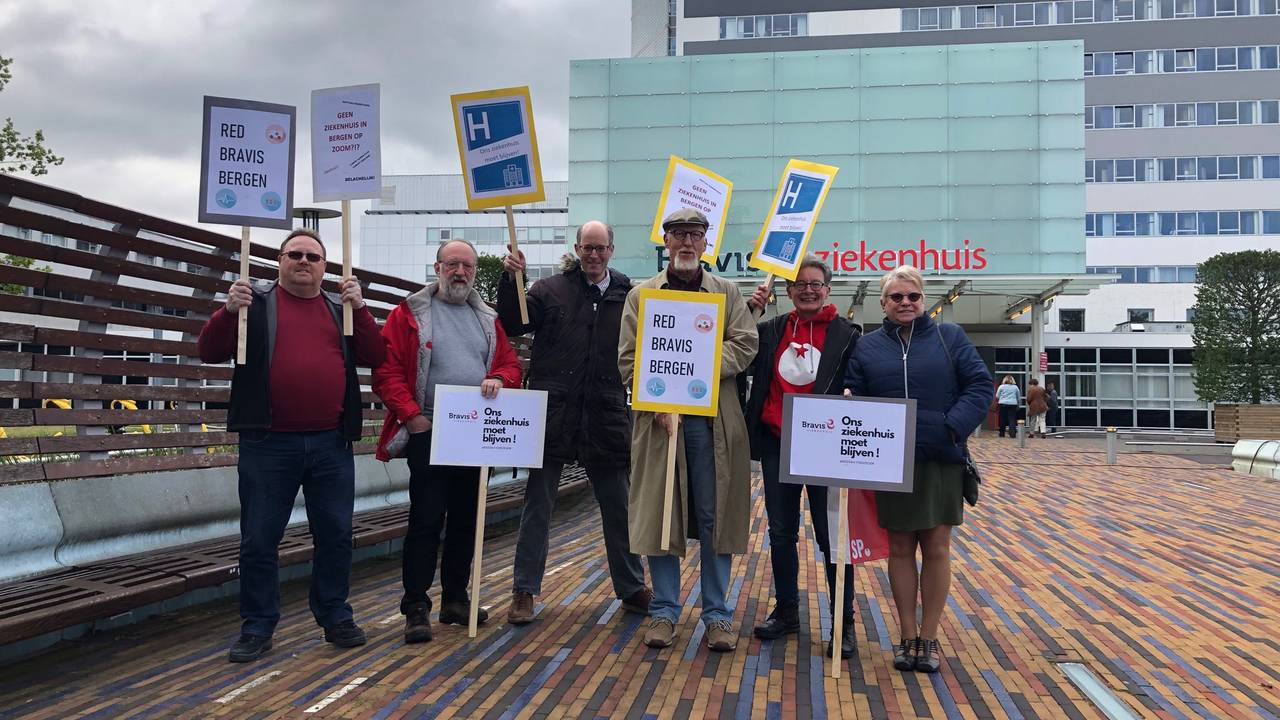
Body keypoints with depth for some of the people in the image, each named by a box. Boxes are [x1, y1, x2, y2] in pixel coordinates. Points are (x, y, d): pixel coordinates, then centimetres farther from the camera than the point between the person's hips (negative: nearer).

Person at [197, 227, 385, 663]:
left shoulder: (341, 308, 13)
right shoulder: (256, 302, 5)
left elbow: (373, 357, 3)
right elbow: (209, 352, 0)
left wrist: (359, 308, -8)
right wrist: (230, 310, -16)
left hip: (331, 445, 2)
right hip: (268, 445, -2)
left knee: (335, 535, 9)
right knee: (259, 540, 4)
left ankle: (335, 617, 23)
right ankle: (257, 627, 16)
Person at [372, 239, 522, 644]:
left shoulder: (487, 319, 14)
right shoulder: (410, 314, 0)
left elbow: (511, 364, 12)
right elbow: (386, 371, -7)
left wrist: (499, 378, -11)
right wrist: (411, 416, -16)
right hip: (429, 435, -5)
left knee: (465, 520, 11)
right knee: (425, 520, -6)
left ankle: (455, 599, 23)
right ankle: (416, 608, 2)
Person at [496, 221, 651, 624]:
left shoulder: (628, 296, 6)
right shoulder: (551, 290, 3)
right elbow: (512, 325, -4)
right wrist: (510, 281, -16)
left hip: (606, 418, 1)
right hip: (552, 414, -1)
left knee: (619, 508, 10)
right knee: (537, 506, 6)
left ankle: (632, 590, 23)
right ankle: (524, 591, 15)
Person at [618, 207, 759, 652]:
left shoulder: (727, 293, 12)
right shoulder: (641, 294, 11)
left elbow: (745, 344, -1)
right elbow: (628, 358, 4)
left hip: (713, 419, 0)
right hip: (658, 416, 0)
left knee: (715, 517, 2)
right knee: (659, 515, 3)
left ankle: (717, 614, 13)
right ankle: (664, 611, 15)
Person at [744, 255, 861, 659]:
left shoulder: (847, 335, -1)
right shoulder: (771, 330, 8)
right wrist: (748, 312, -3)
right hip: (777, 445, 4)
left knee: (832, 536, 1)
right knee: (781, 534, 13)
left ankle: (844, 622, 12)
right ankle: (786, 611, 27)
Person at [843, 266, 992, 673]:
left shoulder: (949, 337, 4)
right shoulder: (868, 347, 8)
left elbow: (980, 385, -2)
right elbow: (852, 399, 5)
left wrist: (954, 426, -15)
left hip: (940, 460, -1)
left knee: (936, 548, 4)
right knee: (900, 548, 7)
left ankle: (929, 638, 15)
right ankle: (907, 636, 18)